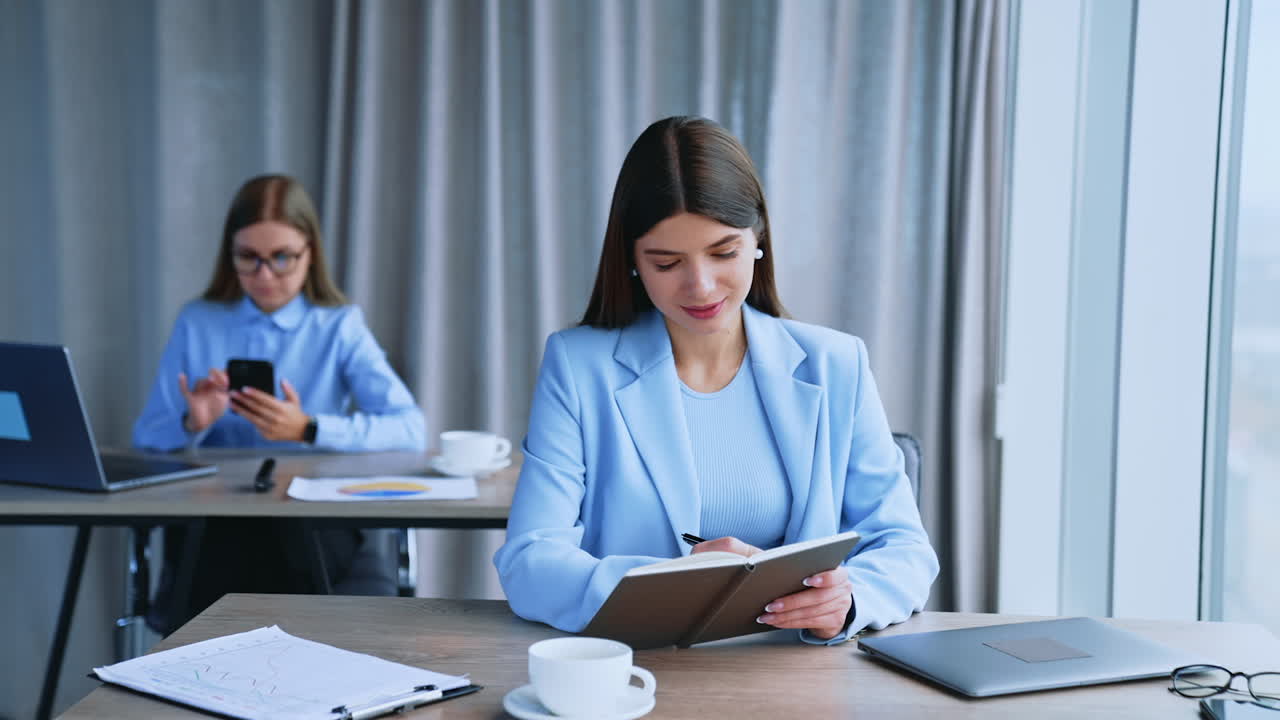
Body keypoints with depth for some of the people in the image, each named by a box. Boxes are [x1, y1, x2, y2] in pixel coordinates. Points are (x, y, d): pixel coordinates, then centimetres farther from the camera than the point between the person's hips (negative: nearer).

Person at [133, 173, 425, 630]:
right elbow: (146, 441, 10)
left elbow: (410, 430, -7)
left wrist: (310, 430, -20)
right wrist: (193, 424, -13)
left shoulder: (340, 327, 6)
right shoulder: (196, 323, 12)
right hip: (213, 520, 1)